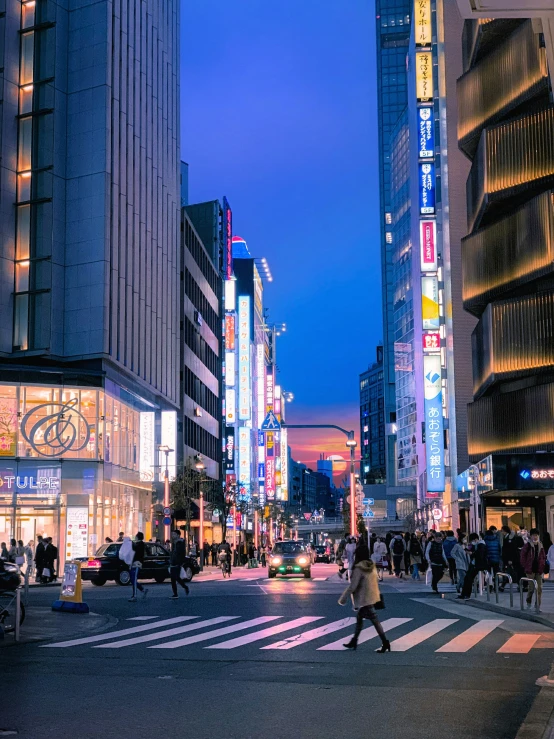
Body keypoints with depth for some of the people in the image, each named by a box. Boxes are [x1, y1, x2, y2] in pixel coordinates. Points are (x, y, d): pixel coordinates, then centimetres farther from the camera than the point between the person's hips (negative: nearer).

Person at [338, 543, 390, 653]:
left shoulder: (358, 568, -21)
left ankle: (385, 643, -4)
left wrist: (343, 598, -12)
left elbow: (352, 586, -21)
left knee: (374, 620, -5)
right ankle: (354, 642, 29)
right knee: (359, 618, 19)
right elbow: (375, 581, 11)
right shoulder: (372, 566, 3)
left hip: (363, 599, -8)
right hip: (372, 597, 8)